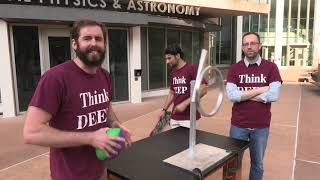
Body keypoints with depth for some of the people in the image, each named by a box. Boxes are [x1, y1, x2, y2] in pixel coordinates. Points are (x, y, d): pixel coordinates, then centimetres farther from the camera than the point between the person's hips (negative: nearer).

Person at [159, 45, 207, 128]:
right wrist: (164, 109, 11)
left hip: (189, 117, -6)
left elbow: (203, 90, -15)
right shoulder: (172, 73, 11)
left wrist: (185, 103, -20)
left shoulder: (192, 69, -10)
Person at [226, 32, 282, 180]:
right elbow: (232, 95, -15)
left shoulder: (271, 67, -3)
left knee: (258, 164, 18)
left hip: (261, 126, 0)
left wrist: (243, 95, -13)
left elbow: (273, 95, -15)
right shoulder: (234, 68, -2)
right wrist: (260, 90, -15)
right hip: (238, 125, 0)